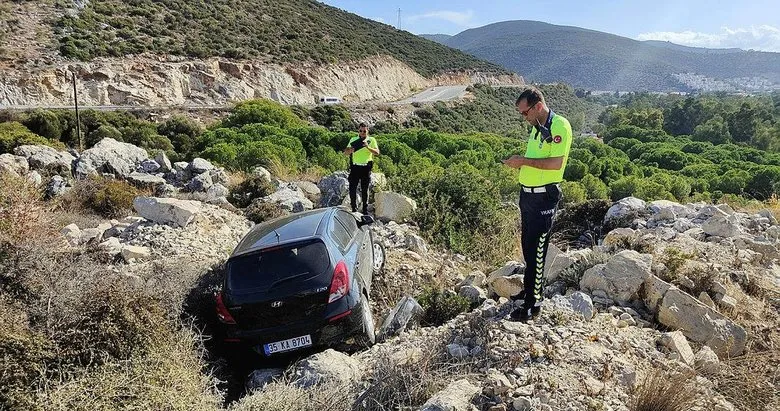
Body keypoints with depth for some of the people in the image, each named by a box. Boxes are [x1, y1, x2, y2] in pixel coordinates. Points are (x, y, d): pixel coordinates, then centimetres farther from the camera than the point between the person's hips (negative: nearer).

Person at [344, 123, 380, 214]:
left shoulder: (372, 140, 4)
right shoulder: (353, 140, 8)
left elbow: (377, 152, -8)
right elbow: (345, 152, 5)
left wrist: (368, 147, -24)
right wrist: (350, 151, -19)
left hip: (366, 168, -1)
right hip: (355, 167, 1)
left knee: (365, 189, 5)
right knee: (352, 188, -2)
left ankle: (365, 209, 15)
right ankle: (354, 208, 10)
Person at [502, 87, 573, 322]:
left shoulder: (560, 126, -14)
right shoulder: (537, 128, 14)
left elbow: (556, 163, -23)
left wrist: (524, 161, -20)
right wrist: (519, 162, 8)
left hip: (544, 198, -9)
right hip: (528, 194, 9)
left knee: (536, 250, -3)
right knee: (527, 246, 19)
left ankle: (533, 303, 7)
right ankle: (530, 289, 35)